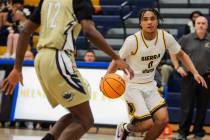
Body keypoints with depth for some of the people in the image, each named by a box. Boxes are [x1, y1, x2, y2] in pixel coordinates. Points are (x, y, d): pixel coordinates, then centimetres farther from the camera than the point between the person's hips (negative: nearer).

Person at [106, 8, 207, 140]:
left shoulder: (166, 37, -10)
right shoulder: (133, 40, -21)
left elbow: (181, 54, 7)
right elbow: (117, 60, -9)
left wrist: (195, 72, -4)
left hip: (150, 85, 5)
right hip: (133, 86, -5)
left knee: (163, 119, -10)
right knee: (147, 124, -14)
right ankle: (124, 128, 19)